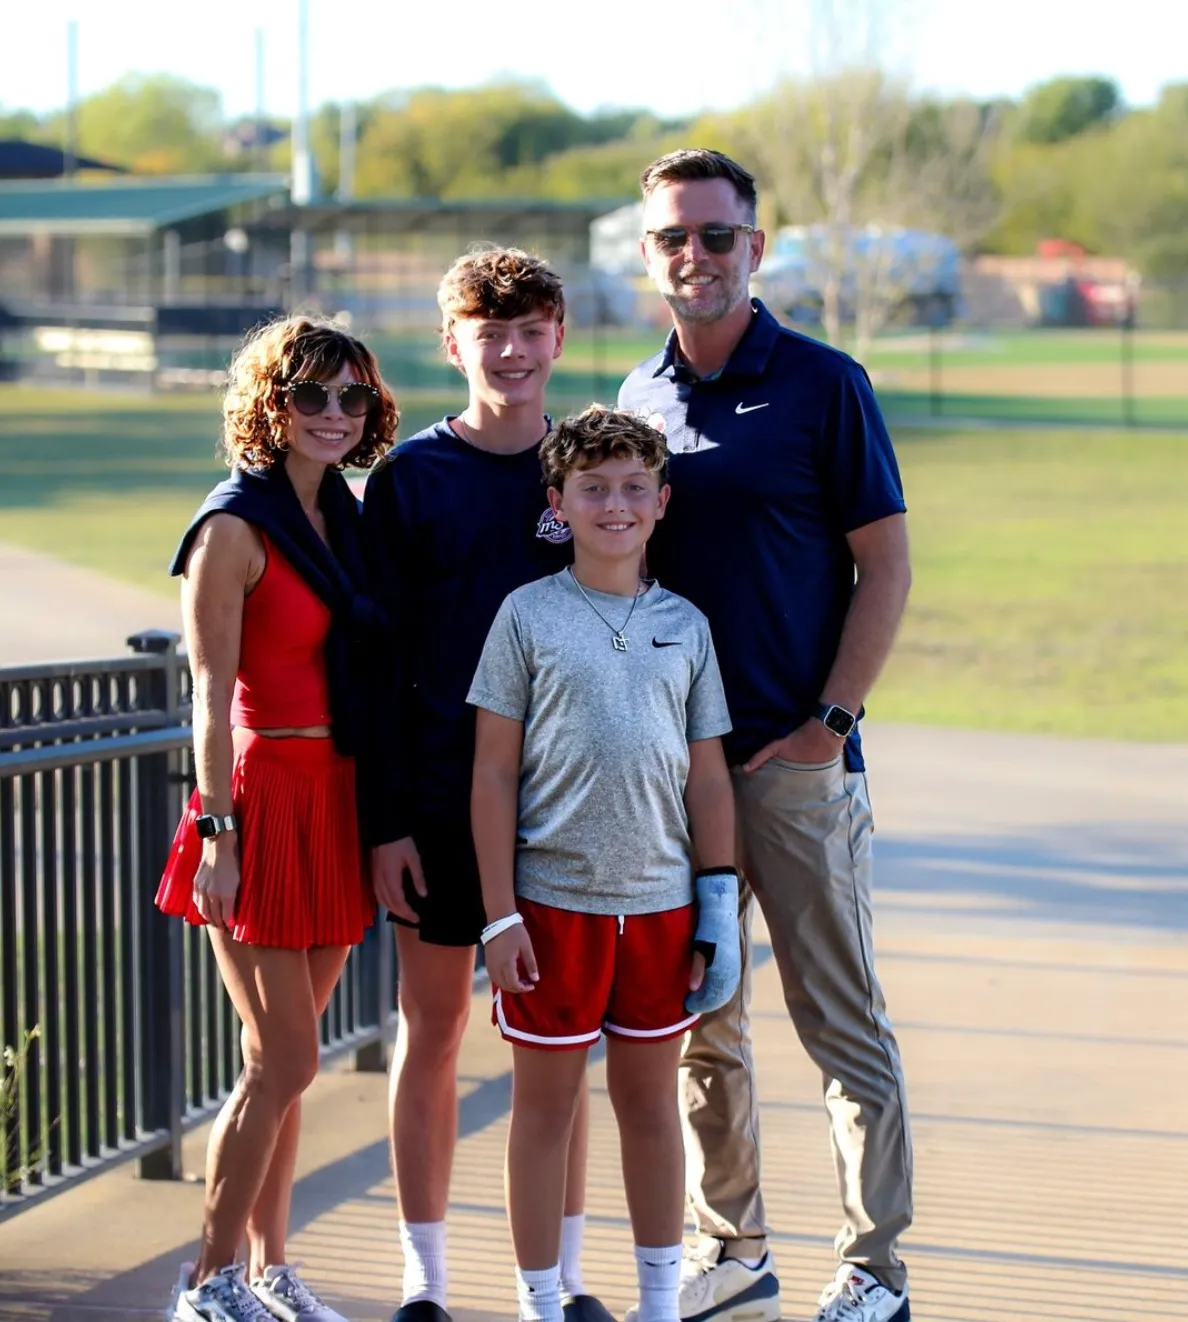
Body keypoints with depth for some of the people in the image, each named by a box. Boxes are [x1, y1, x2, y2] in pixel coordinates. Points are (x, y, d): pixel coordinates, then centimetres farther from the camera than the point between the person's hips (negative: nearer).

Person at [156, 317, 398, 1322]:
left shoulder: (346, 518, 12)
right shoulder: (235, 529, -9)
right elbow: (214, 697, -12)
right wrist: (217, 834, -17)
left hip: (340, 801, 7)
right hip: (266, 798, -7)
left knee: (285, 1058, 11)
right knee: (284, 1060, -6)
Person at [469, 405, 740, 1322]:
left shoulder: (685, 625, 6)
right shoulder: (529, 615, -2)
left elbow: (709, 779, 9)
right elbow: (494, 772, -3)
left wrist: (720, 908, 4)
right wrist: (501, 914, -7)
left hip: (660, 903, 3)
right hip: (553, 901, -2)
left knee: (651, 1102, 12)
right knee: (545, 1103, 6)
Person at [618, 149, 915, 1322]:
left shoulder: (823, 385, -4)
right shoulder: (639, 401, 10)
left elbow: (885, 567, -4)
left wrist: (828, 724, -11)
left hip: (796, 757, -5)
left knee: (840, 1021, 0)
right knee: (696, 1021, 10)